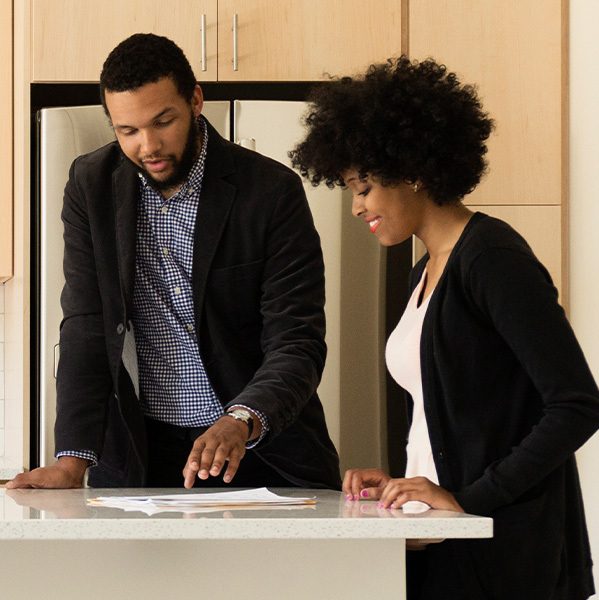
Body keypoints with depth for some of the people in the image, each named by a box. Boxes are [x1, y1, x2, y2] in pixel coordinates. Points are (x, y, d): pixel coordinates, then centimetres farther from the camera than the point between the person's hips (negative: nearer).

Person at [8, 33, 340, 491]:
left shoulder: (272, 190, -8)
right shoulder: (91, 186, 1)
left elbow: (296, 343, -13)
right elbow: (87, 329, -2)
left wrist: (242, 422, -33)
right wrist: (72, 460, -15)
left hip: (263, 448, -2)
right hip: (140, 450, 2)